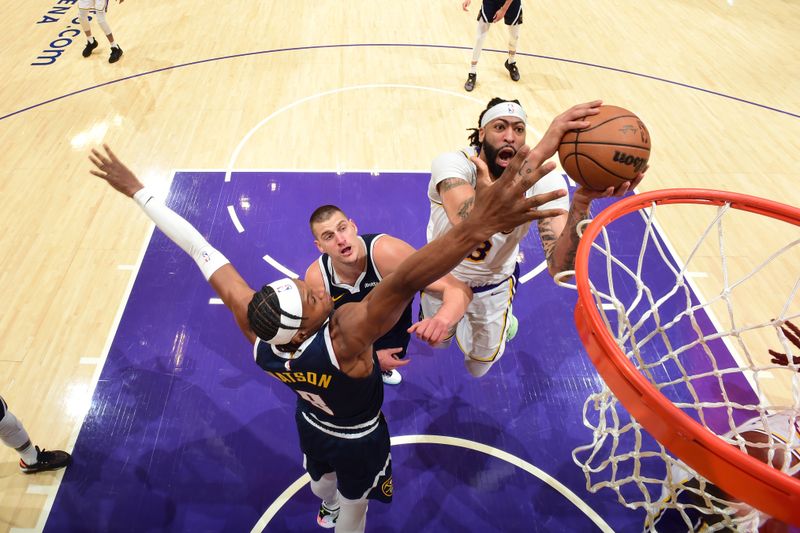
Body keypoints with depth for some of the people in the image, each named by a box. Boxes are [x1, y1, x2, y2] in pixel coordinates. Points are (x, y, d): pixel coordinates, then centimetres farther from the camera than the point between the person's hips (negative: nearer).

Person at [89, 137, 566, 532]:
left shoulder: (255, 326, -33)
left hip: (312, 424, 5)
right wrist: (479, 226, -81)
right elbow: (403, 283, -67)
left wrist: (136, 189, -20)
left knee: (323, 486, 38)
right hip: (360, 441, -5)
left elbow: (201, 251, -28)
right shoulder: (346, 335, -49)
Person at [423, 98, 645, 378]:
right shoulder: (451, 163, -34)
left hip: (494, 285, 1)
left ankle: (501, 318, 50)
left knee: (478, 368, 21)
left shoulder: (545, 182, -27)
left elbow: (559, 267, -38)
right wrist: (541, 151, -63)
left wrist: (583, 201, -55)